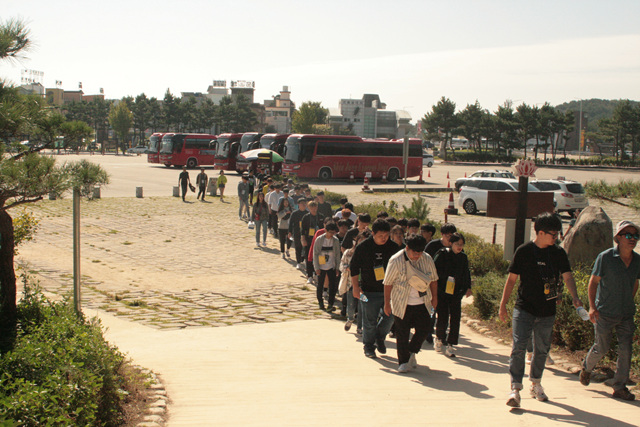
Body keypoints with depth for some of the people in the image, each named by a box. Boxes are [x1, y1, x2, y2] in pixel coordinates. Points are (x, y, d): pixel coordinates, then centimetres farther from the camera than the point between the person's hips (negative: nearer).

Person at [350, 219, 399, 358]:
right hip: (370, 291, -3)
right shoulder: (363, 247, -7)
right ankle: (369, 347, 19)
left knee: (390, 316, 2)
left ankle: (380, 337, 28)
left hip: (389, 289, 3)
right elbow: (354, 268, -2)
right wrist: (356, 287, -7)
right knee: (370, 321, 2)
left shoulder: (393, 247, 1)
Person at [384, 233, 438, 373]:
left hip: (422, 303, 3)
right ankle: (403, 362, 15)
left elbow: (433, 279, 13)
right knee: (402, 335, 1)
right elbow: (388, 283, -6)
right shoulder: (396, 261, -12)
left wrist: (434, 297, 16)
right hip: (401, 304, -3)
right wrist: (387, 303, -4)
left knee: (423, 331, 1)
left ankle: (411, 352, 28)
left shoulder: (427, 259, 0)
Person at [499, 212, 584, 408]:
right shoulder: (523, 251, -5)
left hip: (547, 311, 3)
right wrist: (503, 304, -2)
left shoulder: (559, 253, 3)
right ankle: (515, 389, -12)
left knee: (542, 350, 14)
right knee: (518, 347, -13)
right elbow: (512, 278, 0)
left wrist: (575, 297, -22)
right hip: (524, 309, -3)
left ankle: (536, 384, 32)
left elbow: (567, 276, -4)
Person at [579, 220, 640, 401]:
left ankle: (620, 387, 10)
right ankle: (586, 368, 39)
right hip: (605, 313, -4)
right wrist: (592, 307, -15)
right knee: (601, 348, 8)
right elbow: (593, 281, -8)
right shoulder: (605, 257, -13)